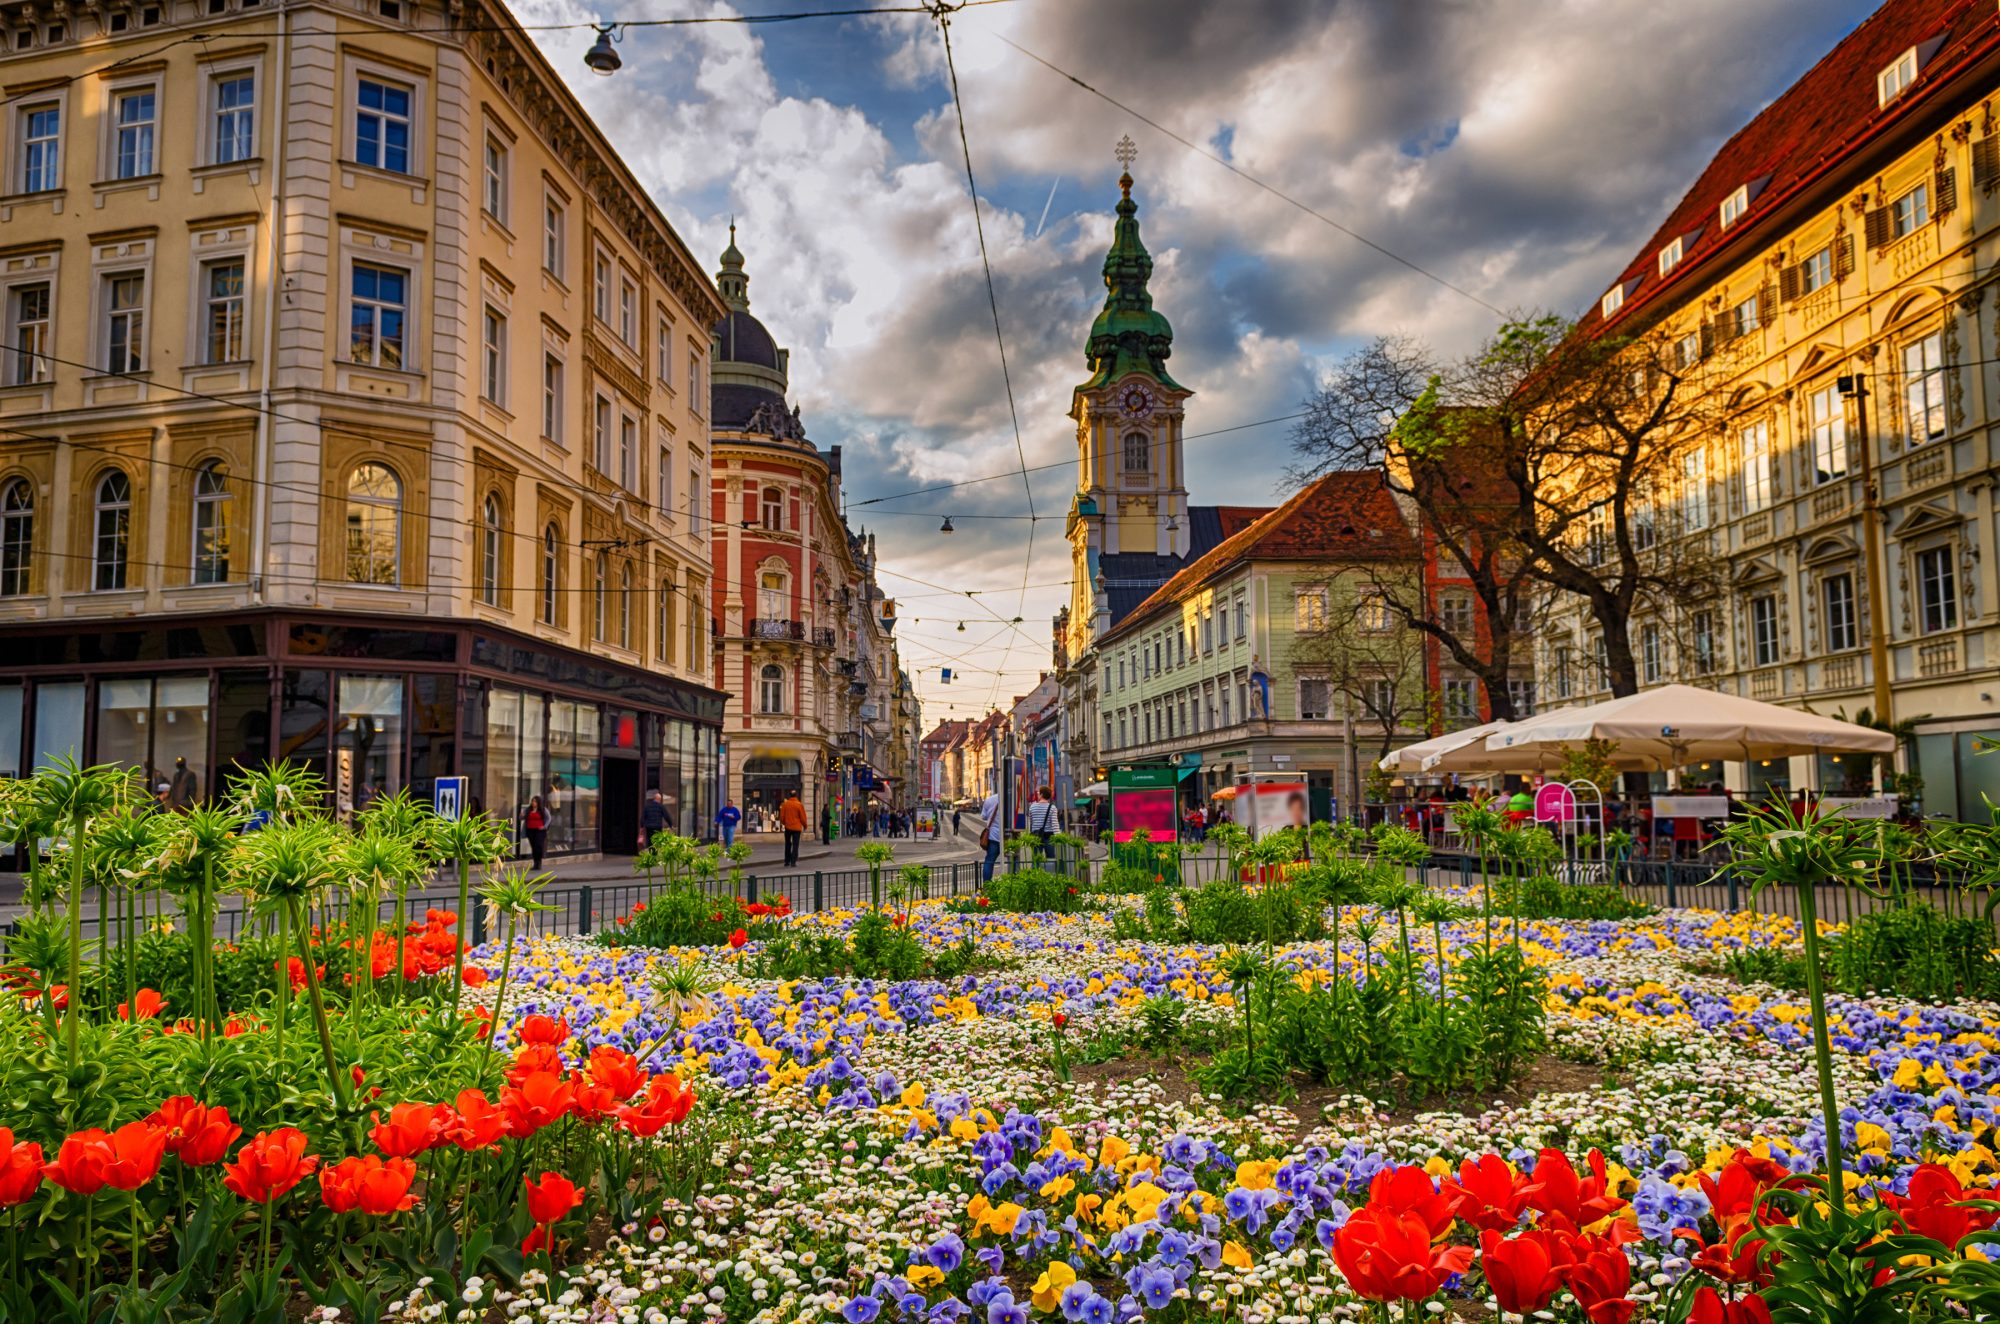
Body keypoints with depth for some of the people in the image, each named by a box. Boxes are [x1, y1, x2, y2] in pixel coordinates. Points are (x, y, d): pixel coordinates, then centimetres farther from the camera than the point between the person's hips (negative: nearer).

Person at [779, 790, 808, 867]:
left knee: (788, 845, 14)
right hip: (797, 827, -3)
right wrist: (805, 825, 10)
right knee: (795, 845, 1)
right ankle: (793, 862, -5)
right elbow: (803, 817, -6)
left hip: (788, 827, 3)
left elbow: (781, 816, 4)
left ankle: (787, 862, 17)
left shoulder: (785, 804, -2)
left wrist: (782, 823, 23)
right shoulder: (799, 805, -9)